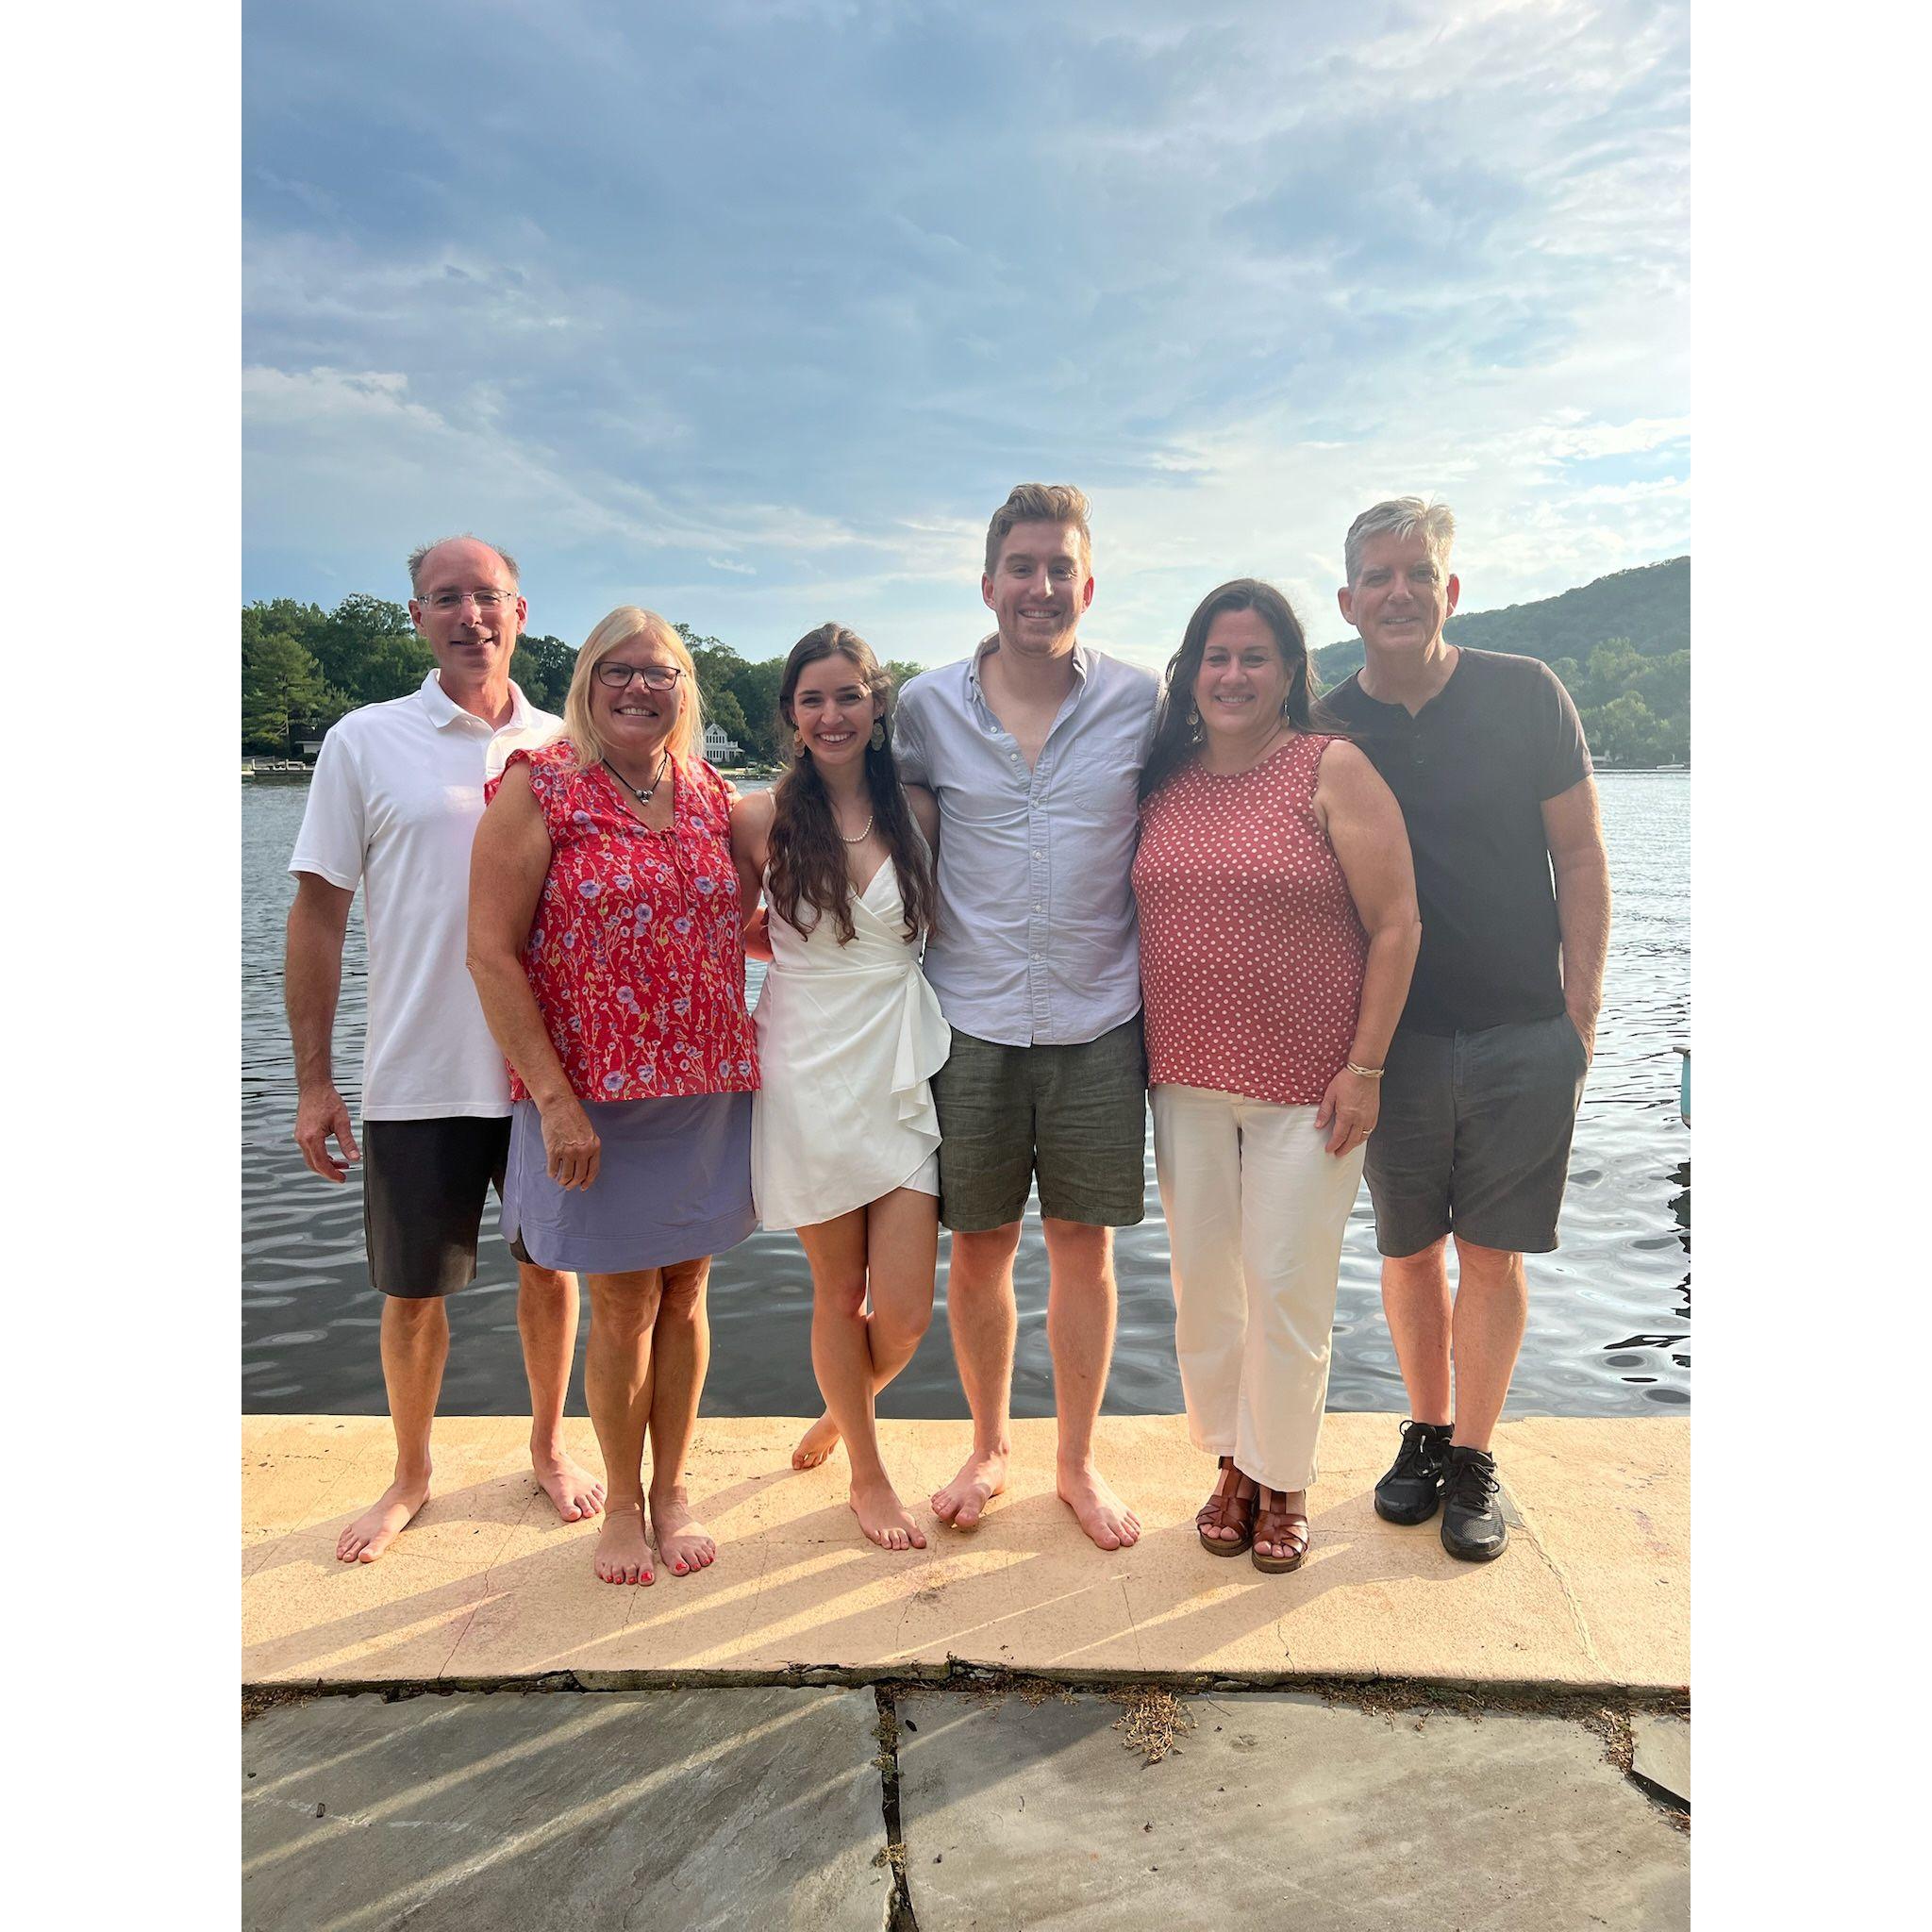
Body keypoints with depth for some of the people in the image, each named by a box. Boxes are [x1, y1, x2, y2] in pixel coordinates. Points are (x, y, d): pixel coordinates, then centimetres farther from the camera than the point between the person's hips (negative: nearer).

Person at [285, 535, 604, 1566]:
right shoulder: (365, 741, -1)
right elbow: (318, 914, -1)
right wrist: (313, 1080, -5)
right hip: (418, 1079, -1)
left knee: (551, 1267, 14)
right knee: (414, 1292, 10)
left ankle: (548, 1447, 36)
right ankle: (411, 1476, 34)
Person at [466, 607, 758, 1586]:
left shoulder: (710, 796, 7)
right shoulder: (540, 788, -6)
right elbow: (491, 954, -11)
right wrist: (555, 1100, -15)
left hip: (708, 1092, 4)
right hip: (594, 1100, -4)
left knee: (684, 1295, 13)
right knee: (623, 1306, 7)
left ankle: (671, 1487, 33)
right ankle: (622, 1501, 30)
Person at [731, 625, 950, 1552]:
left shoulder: (918, 811, 3)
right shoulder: (761, 819, -1)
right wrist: (802, 948, 1)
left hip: (905, 1074, 1)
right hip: (808, 1080, -1)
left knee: (904, 1311, 0)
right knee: (839, 1293, 10)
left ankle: (840, 1413, 35)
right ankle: (866, 1472, 33)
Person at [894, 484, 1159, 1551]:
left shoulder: (1142, 702, -1)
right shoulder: (927, 708, 0)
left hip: (1099, 1024, 0)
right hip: (972, 1023, 1)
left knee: (1083, 1246, 9)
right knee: (977, 1251, 10)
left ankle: (1077, 1463, 29)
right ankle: (989, 1446, 34)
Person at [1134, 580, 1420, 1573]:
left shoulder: (1334, 771, -5)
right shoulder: (1163, 779, 8)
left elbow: (1396, 926, -7)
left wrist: (1364, 1066, -11)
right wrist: (1142, 1055, 9)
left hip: (1306, 1085, -4)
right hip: (1187, 1080, 4)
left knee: (1286, 1290, 3)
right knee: (1201, 1283, 12)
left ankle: (1282, 1485, 25)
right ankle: (1231, 1465, 33)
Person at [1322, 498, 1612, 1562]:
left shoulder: (1525, 694, -3)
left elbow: (1580, 856, 1)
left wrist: (1582, 1009, -4)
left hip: (1523, 1035, -1)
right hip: (1395, 1038, 1)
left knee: (1491, 1256, 6)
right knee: (1409, 1252, 11)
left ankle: (1473, 1460, 24)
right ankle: (1426, 1434, 32)